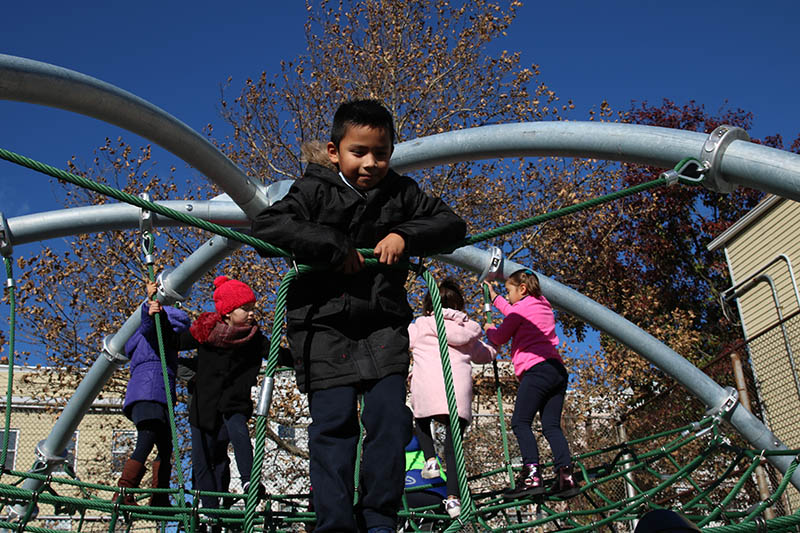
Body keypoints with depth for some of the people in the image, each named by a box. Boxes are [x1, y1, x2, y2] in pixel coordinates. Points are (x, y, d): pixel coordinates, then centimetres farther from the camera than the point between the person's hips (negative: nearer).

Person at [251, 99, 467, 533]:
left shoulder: (401, 192, 7)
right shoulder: (316, 190, -2)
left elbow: (452, 225, 7)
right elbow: (266, 225, -14)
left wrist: (405, 235, -12)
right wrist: (334, 248, -20)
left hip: (383, 322, 3)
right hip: (323, 322, -2)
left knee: (389, 414, -6)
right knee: (334, 420, -8)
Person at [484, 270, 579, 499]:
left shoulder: (521, 308, 1)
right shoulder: (544, 307, 25)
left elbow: (499, 338, 7)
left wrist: (489, 329, 29)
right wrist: (494, 297, 52)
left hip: (537, 369, -9)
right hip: (558, 370, 9)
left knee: (520, 422, -9)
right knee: (551, 425, 5)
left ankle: (532, 475, -20)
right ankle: (565, 475, -8)